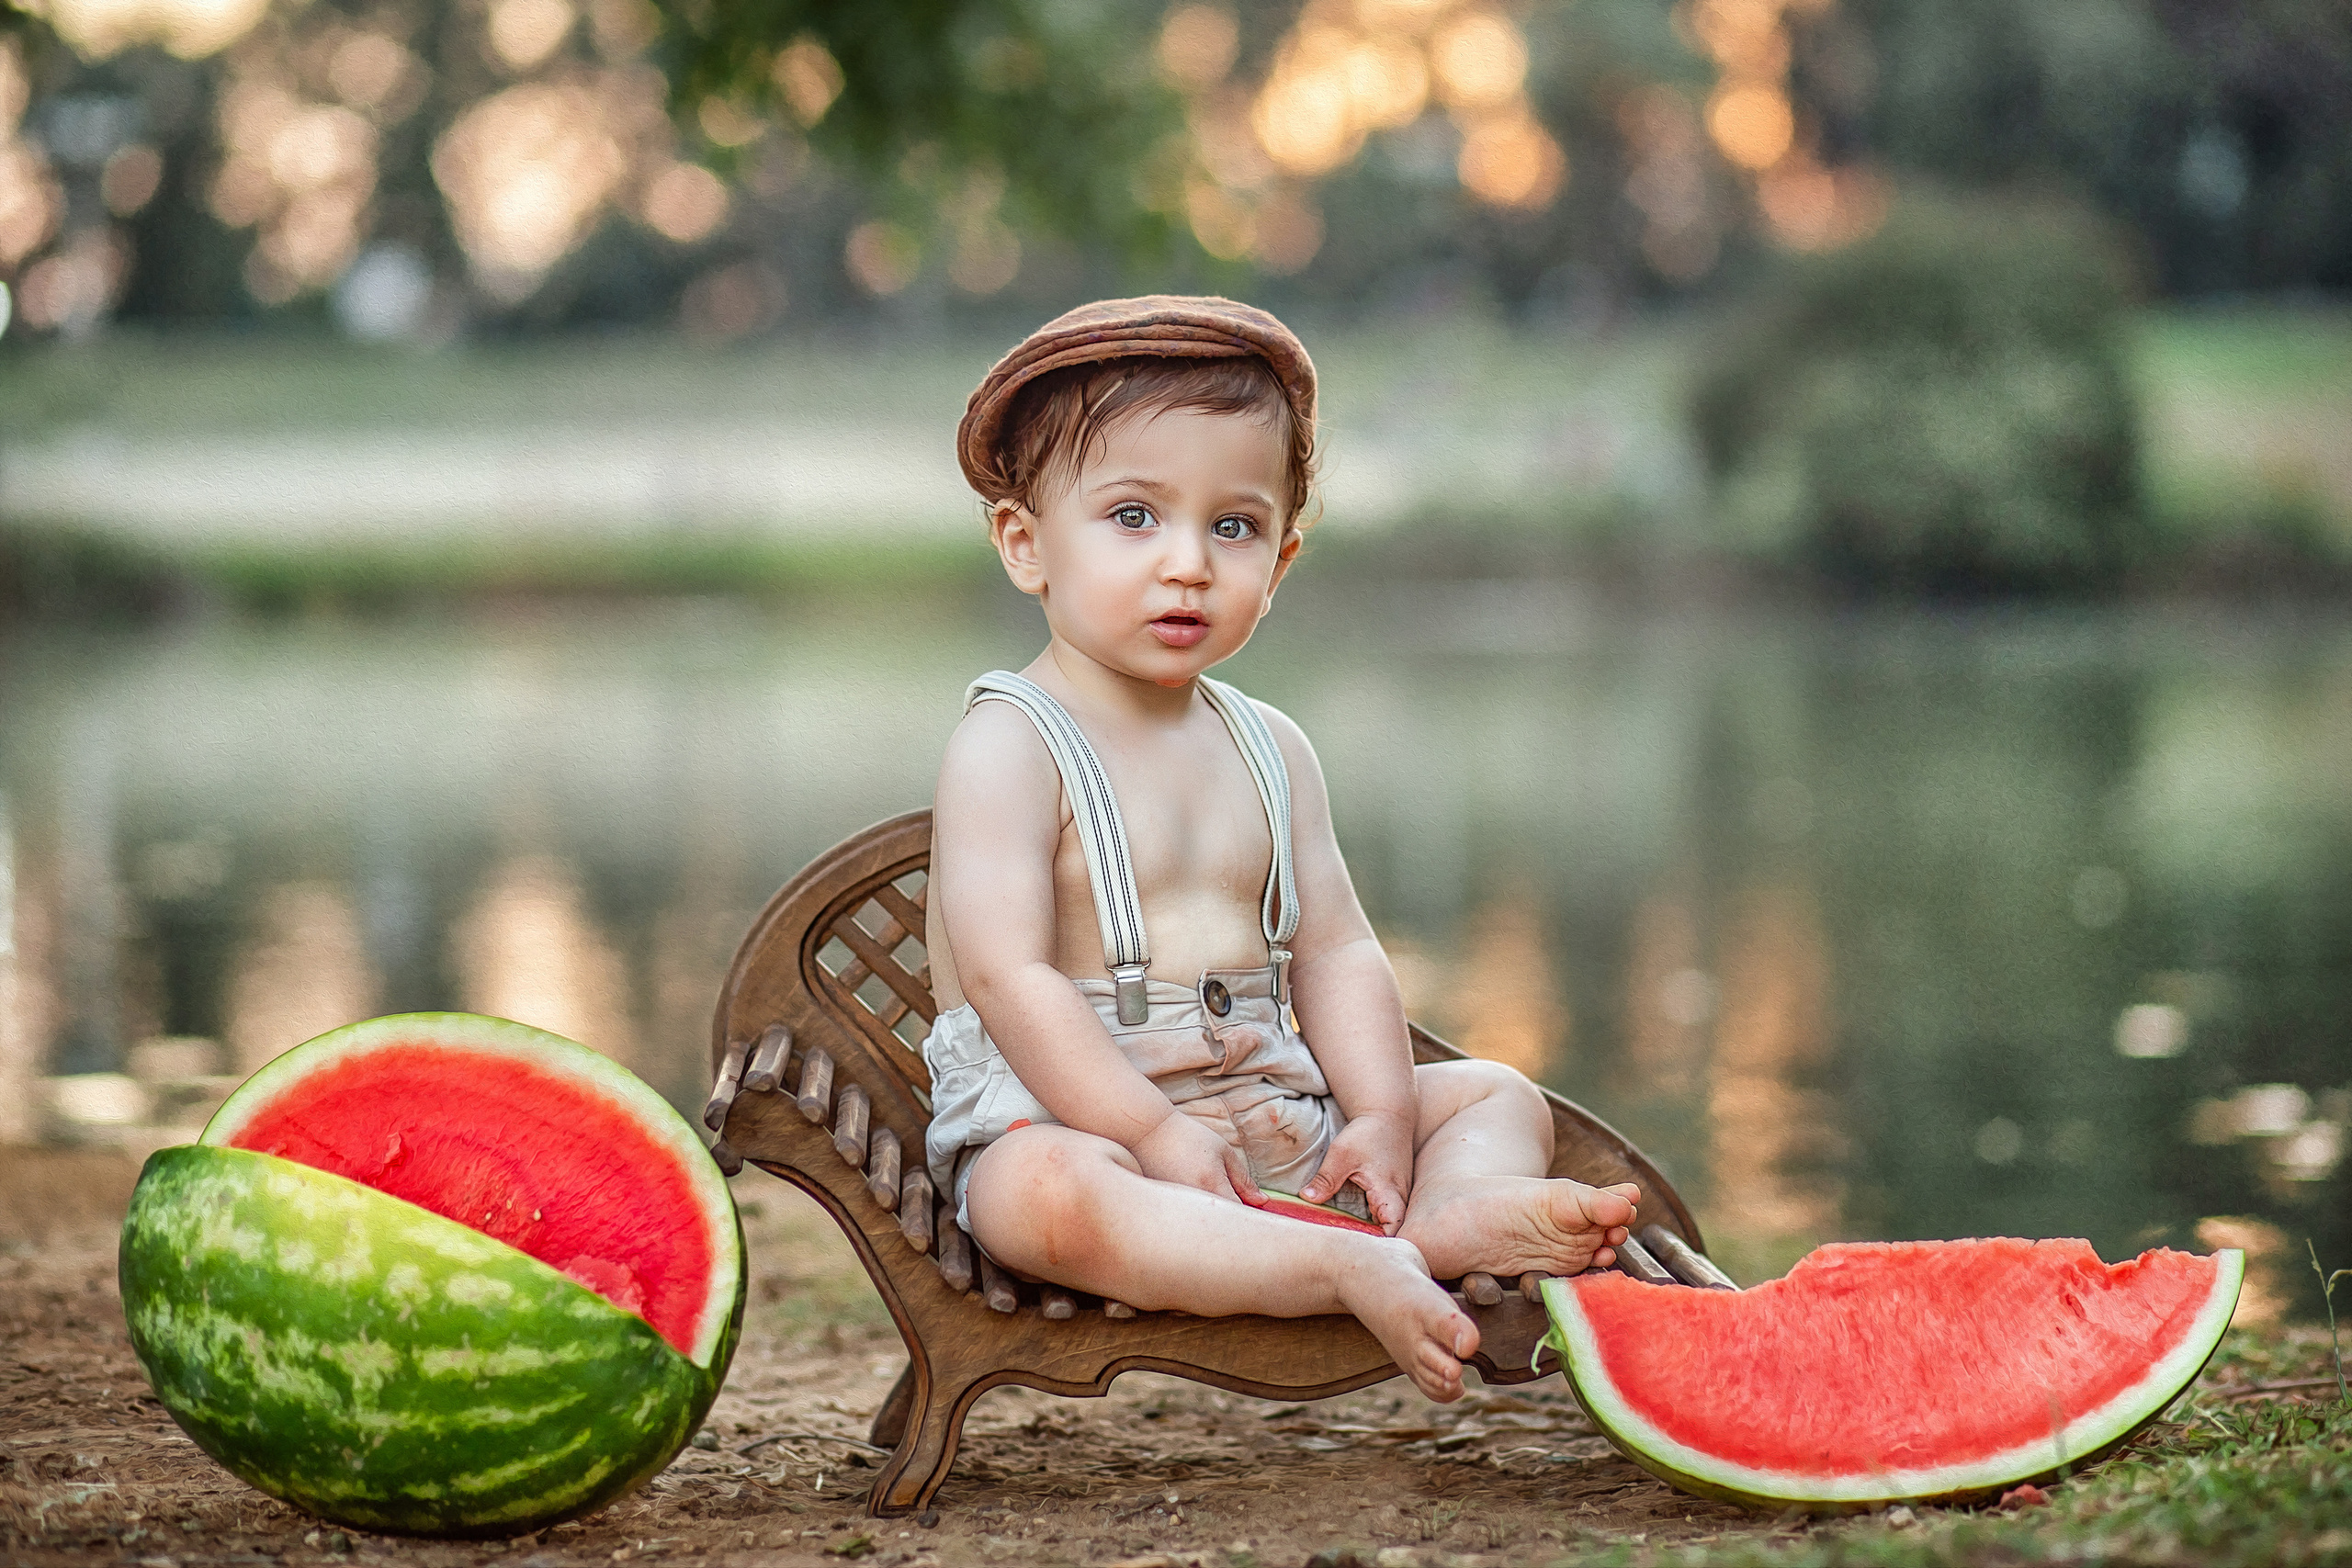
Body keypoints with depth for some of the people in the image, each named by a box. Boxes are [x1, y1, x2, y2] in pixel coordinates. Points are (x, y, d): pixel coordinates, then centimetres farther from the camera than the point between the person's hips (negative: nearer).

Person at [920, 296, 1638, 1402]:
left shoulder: (1270, 750, 13)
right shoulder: (1007, 749, -9)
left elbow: (1336, 950, 8)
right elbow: (1010, 978, -17)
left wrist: (1382, 1116, -9)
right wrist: (1153, 1133, -24)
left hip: (1273, 1118, 7)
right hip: (1064, 1117, -7)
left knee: (1494, 1094, 3)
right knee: (1049, 1194, -39)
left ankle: (1455, 1214, -32)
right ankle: (1362, 1268, -45)